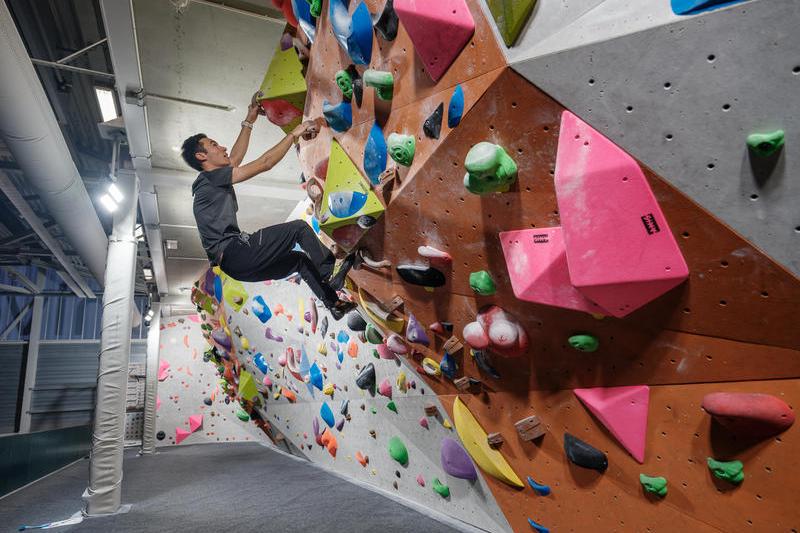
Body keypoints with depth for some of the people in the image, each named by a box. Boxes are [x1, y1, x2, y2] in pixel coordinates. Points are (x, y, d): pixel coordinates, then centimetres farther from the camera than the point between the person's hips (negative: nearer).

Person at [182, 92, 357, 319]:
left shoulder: (212, 180, 22)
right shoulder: (211, 177, -6)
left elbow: (235, 157, 29)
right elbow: (264, 163, -10)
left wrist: (250, 119, 30)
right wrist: (294, 134, -3)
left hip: (233, 263, 10)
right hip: (235, 252, -10)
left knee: (300, 259, 17)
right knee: (299, 228, -7)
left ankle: (333, 303, 15)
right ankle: (330, 273, 2)